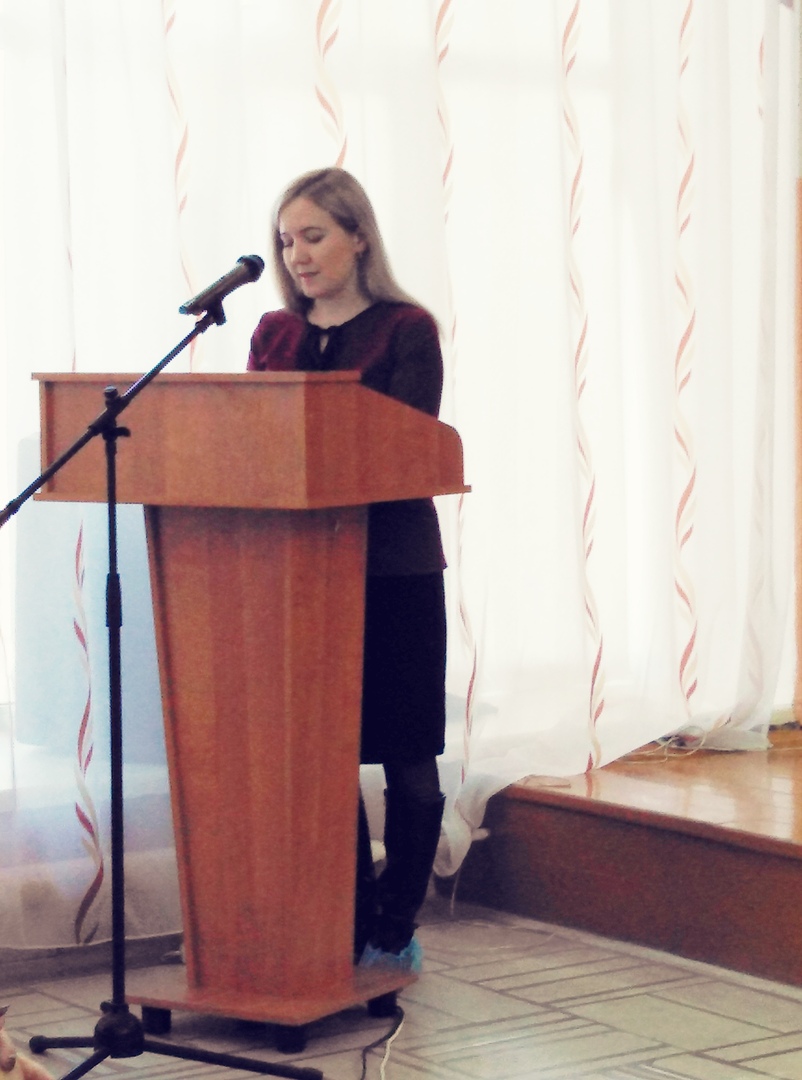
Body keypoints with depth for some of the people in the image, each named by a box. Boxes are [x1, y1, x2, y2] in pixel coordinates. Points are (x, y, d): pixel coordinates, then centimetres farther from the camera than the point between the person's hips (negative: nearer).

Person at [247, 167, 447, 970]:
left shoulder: (406, 330, -3)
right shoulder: (274, 335, 12)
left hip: (392, 568, -4)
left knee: (406, 759, 2)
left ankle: (394, 931, 13)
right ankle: (349, 930, 14)